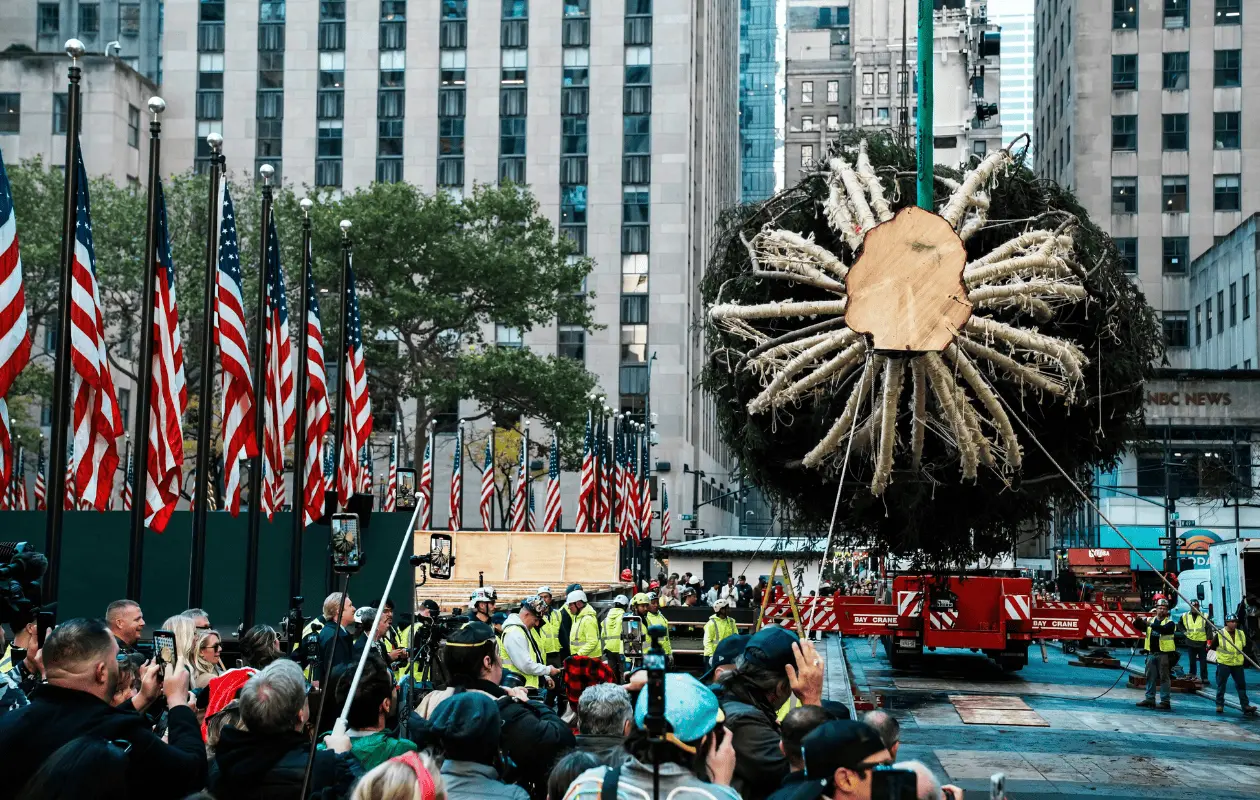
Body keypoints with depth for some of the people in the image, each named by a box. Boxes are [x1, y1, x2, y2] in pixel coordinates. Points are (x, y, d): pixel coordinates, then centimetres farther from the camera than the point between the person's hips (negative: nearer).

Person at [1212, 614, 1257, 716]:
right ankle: (1220, 705, 11)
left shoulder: (1241, 634, 8)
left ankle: (1245, 706, 9)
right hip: (1223, 664, -4)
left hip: (1238, 664, 4)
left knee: (1241, 685, 5)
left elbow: (1245, 648, 16)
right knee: (1221, 685, 2)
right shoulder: (1220, 634, -6)